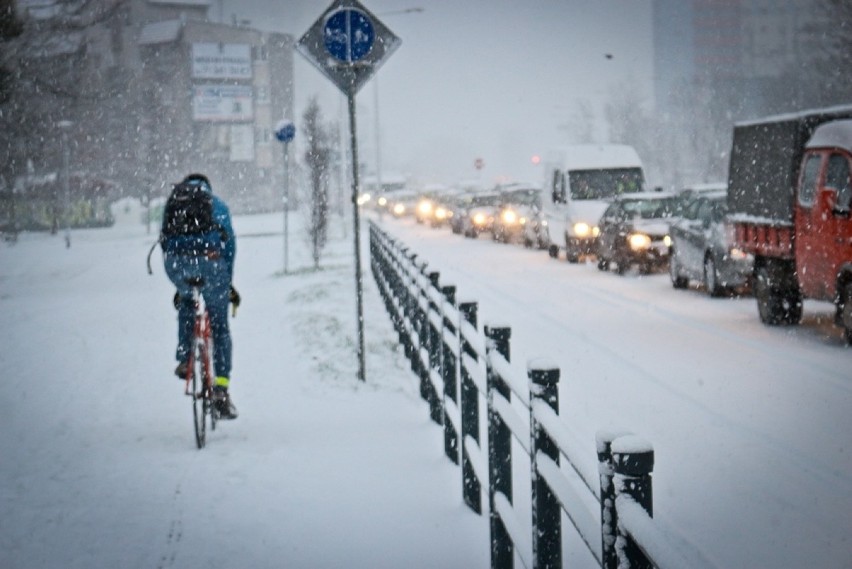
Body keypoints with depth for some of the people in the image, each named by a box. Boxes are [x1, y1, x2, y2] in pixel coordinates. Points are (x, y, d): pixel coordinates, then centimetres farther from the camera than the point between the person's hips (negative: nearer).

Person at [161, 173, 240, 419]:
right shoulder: (217, 204, 25)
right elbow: (229, 242, 19)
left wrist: (179, 285, 35)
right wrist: (228, 282, 25)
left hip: (176, 260, 2)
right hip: (209, 258, -1)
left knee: (186, 300, 35)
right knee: (219, 325, 10)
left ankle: (184, 359, 20)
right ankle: (221, 389, 2)